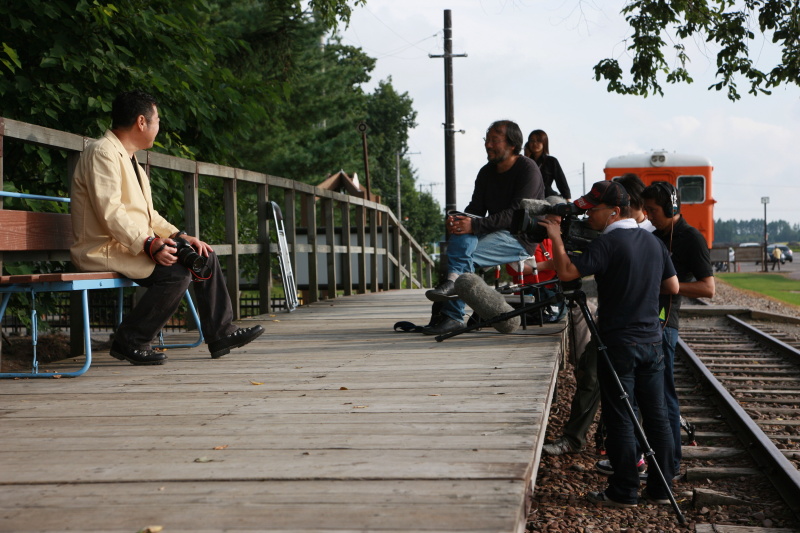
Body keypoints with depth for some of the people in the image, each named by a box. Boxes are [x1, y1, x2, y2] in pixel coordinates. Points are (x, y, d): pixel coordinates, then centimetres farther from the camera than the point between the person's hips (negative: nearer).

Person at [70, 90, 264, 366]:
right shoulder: (102, 153, -12)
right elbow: (109, 212, -24)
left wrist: (177, 235, 5)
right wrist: (149, 244, -30)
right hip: (105, 250, -10)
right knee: (176, 273, -27)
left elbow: (147, 212, 20)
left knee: (205, 256, 4)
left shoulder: (128, 157, 21)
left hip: (135, 245, 10)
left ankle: (220, 334, 7)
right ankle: (129, 341, -14)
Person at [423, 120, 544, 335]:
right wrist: (457, 221, -17)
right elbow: (475, 209, 8)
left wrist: (475, 225, -30)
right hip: (496, 234, 6)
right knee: (462, 231, -25)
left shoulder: (528, 169, -8)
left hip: (521, 240, -6)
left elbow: (516, 215, -20)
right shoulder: (487, 172, 15)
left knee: (466, 257, -27)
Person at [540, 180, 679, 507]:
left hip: (618, 344, -7)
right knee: (656, 415, 11)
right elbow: (673, 287, 14)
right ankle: (661, 489, 18)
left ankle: (624, 492, 7)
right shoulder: (653, 242, 9)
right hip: (652, 342, 7)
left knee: (619, 419, 1)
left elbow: (567, 272, -23)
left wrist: (556, 238, -11)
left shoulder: (608, 243, -15)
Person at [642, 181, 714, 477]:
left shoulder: (691, 238, -7)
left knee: (662, 394, -5)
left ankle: (670, 464, 3)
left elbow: (708, 288, -12)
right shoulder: (656, 237, 17)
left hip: (662, 324, -8)